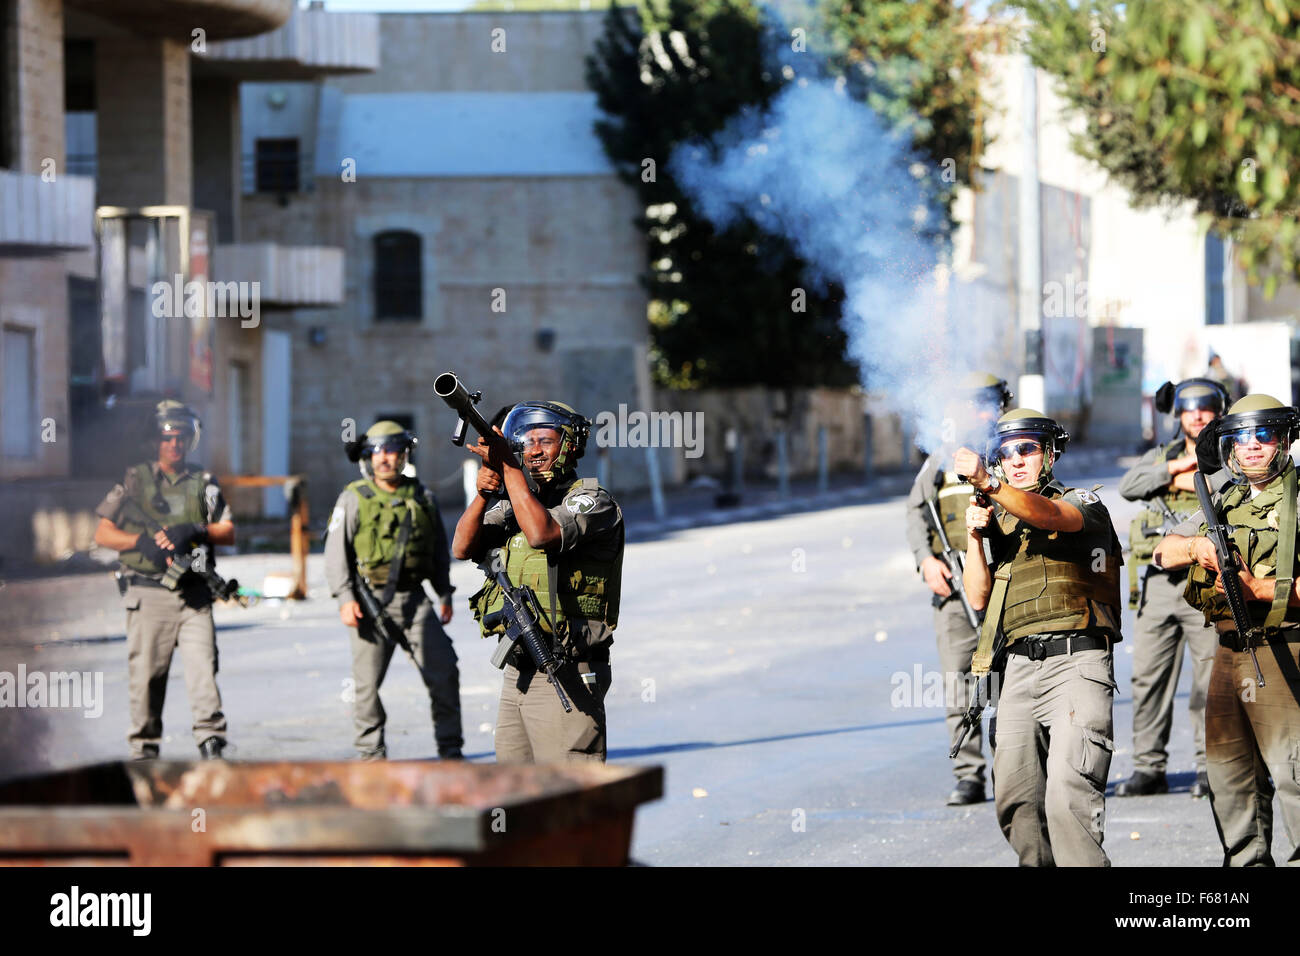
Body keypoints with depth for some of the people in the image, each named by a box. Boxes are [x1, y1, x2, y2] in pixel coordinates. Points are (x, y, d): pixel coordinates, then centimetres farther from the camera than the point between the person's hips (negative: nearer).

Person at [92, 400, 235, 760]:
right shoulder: (135, 480, 7)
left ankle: (211, 741, -14)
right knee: (146, 673, 2)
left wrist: (194, 531, -11)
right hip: (148, 593, -1)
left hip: (194, 594, 1)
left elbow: (229, 533, 7)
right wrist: (141, 541, -11)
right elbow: (102, 534, 6)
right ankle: (144, 750, 12)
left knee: (202, 664, -12)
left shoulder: (203, 483, 12)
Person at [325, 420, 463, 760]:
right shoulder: (354, 499, 2)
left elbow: (440, 550, 20)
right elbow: (336, 551, -1)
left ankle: (450, 747, 4)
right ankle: (370, 751, 12)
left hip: (415, 600, 2)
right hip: (372, 600, -2)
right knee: (367, 680, 0)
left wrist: (445, 594, 14)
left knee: (444, 671, -4)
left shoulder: (422, 498, 11)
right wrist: (345, 598, -11)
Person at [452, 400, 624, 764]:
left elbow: (541, 534, -24)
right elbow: (464, 547, 5)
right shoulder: (513, 504, 16)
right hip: (517, 675, 8)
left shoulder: (591, 500, -6)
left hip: (565, 678, -8)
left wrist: (509, 467, -21)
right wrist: (483, 494, -11)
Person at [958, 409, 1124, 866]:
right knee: (1015, 802, 4)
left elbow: (1047, 515, -21)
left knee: (1068, 798, -20)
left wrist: (987, 483, -36)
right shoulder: (1002, 523, 22)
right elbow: (979, 597, 16)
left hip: (1075, 662, -6)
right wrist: (974, 538, 0)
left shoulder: (1083, 504, 3)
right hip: (1020, 669, 6)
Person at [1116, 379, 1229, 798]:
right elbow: (1129, 486, 0)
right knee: (1148, 678, 1)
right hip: (1160, 585, 4)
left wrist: (1187, 478, -9)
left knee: (1211, 680, -5)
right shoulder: (1160, 456, 18)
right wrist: (1176, 466, -9)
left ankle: (1210, 767, 2)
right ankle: (1149, 769, 7)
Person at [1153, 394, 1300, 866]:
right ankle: (1247, 862, 19)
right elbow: (1162, 552, 14)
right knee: (1230, 774, 11)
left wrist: (1260, 589, -22)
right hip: (1229, 653, 8)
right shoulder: (1224, 504, 18)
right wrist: (1195, 546, -6)